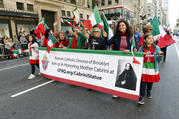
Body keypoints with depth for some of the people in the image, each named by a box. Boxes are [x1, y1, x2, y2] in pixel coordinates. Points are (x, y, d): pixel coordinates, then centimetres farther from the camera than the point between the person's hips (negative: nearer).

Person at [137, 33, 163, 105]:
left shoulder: (156, 48, -1)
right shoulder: (141, 48, -1)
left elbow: (159, 60, 0)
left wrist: (160, 56, -21)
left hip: (152, 69, 2)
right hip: (144, 68, -1)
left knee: (150, 82, 16)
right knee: (143, 83, -3)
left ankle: (149, 93, 43)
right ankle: (141, 97, 7)